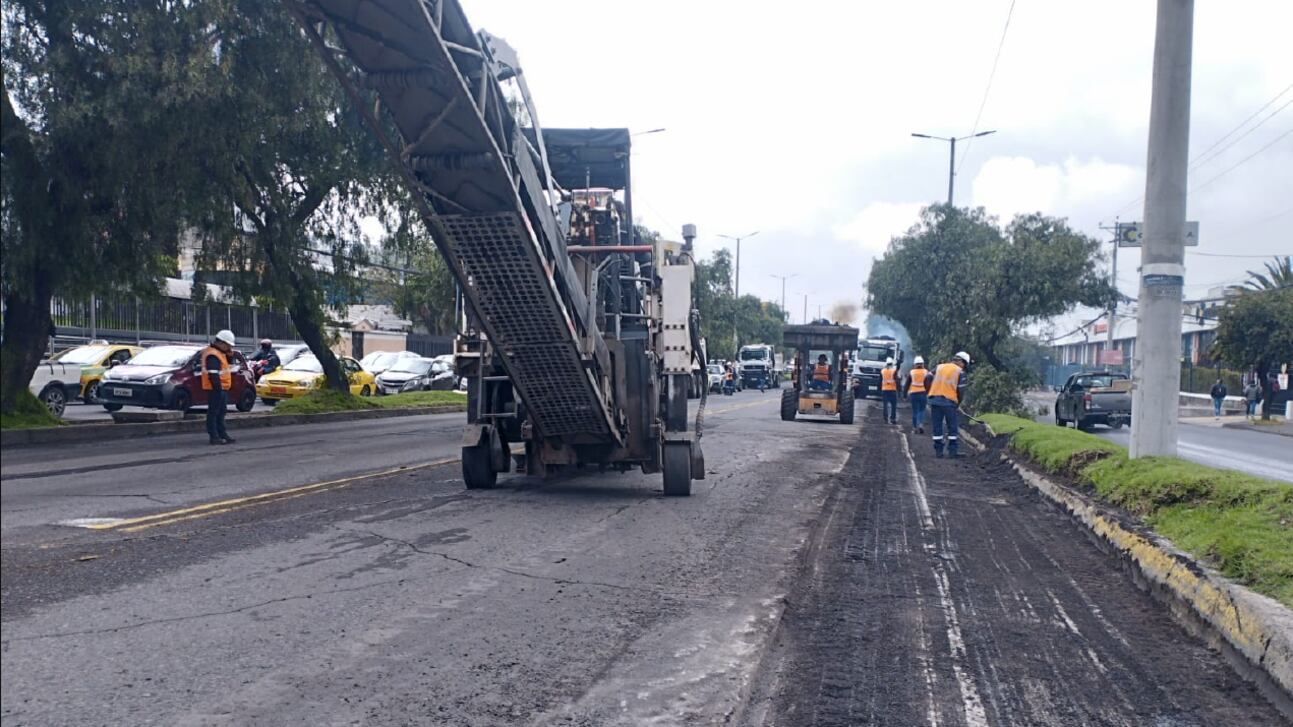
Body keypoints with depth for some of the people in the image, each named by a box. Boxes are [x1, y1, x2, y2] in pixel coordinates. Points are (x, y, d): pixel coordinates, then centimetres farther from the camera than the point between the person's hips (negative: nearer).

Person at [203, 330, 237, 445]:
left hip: (222, 388, 11)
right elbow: (213, 375, -24)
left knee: (221, 412, 16)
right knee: (213, 412, -6)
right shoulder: (212, 355, -18)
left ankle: (222, 434, 24)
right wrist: (218, 388, -27)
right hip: (216, 389, -11)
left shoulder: (219, 353, 16)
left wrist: (229, 352, 9)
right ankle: (214, 437, -4)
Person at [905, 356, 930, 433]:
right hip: (923, 393, 0)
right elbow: (928, 384, -4)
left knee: (915, 411, 8)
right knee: (922, 410, 9)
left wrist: (904, 394, 13)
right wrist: (928, 394, -1)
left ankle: (915, 427, 9)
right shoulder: (926, 372, 2)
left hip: (913, 393, 0)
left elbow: (907, 384, 6)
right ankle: (921, 424, -13)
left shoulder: (911, 372, 4)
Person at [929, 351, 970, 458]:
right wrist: (958, 403, 10)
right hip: (949, 401, -4)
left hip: (935, 400, 4)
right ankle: (952, 451, 8)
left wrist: (929, 392, 13)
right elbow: (961, 391, -4)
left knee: (937, 426, 10)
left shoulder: (939, 367, 12)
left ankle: (938, 451, 11)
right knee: (952, 428, 8)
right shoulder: (960, 372, 0)